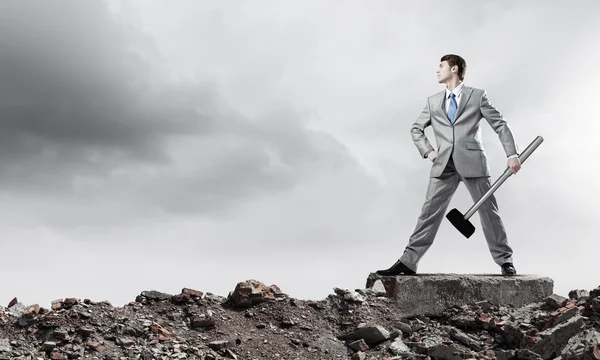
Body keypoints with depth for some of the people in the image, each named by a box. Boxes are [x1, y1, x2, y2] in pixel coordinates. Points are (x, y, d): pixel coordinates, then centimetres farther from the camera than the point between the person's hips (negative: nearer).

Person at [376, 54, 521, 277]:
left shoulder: (477, 96, 6)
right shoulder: (433, 101, 15)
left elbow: (500, 125, 4)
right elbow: (416, 129, 24)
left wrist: (512, 154, -6)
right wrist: (427, 150, 7)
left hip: (472, 163, -3)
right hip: (444, 166, 3)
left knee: (488, 211, 2)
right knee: (429, 213, -1)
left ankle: (505, 261, 15)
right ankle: (408, 262, 1)